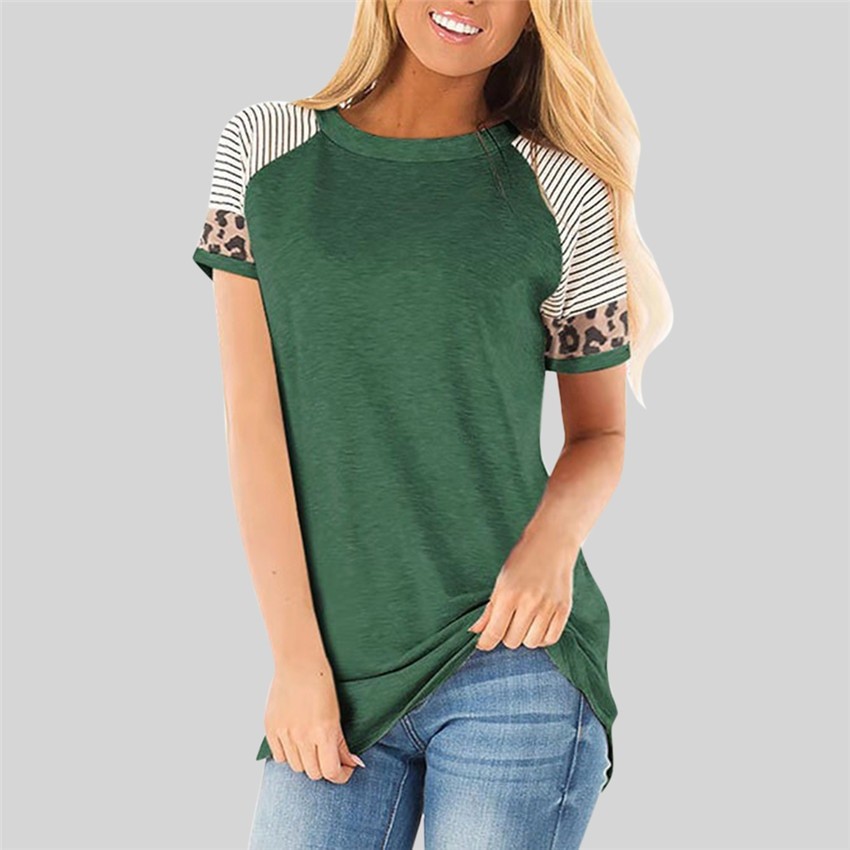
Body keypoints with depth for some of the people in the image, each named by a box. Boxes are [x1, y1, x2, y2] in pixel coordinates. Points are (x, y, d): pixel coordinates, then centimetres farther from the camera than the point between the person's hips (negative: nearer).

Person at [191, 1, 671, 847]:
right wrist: (295, 656, -5)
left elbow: (600, 433, 9)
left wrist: (552, 541, -13)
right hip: (335, 672, 1)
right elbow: (253, 416, -1)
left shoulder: (562, 195, 1)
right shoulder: (264, 147, 4)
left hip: (512, 658, -1)